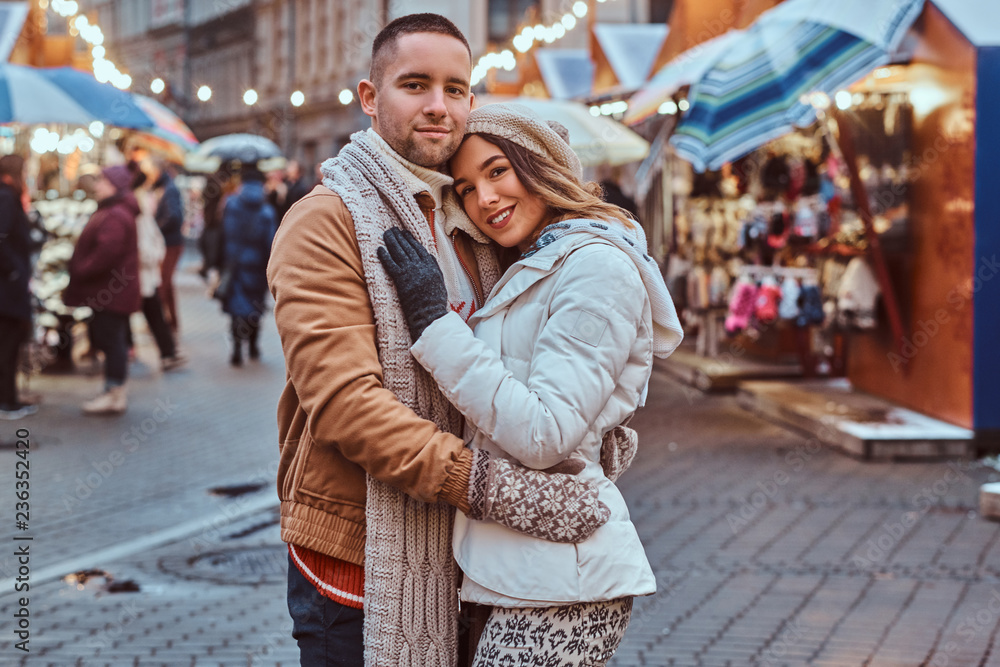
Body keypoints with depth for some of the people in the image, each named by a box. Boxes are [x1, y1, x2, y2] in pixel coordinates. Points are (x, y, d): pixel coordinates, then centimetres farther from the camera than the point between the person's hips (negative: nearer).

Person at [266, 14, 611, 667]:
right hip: (358, 564, -7)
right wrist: (485, 484, -29)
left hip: (462, 561, 7)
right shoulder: (324, 224, -10)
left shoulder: (472, 223, 14)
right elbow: (343, 400, -22)